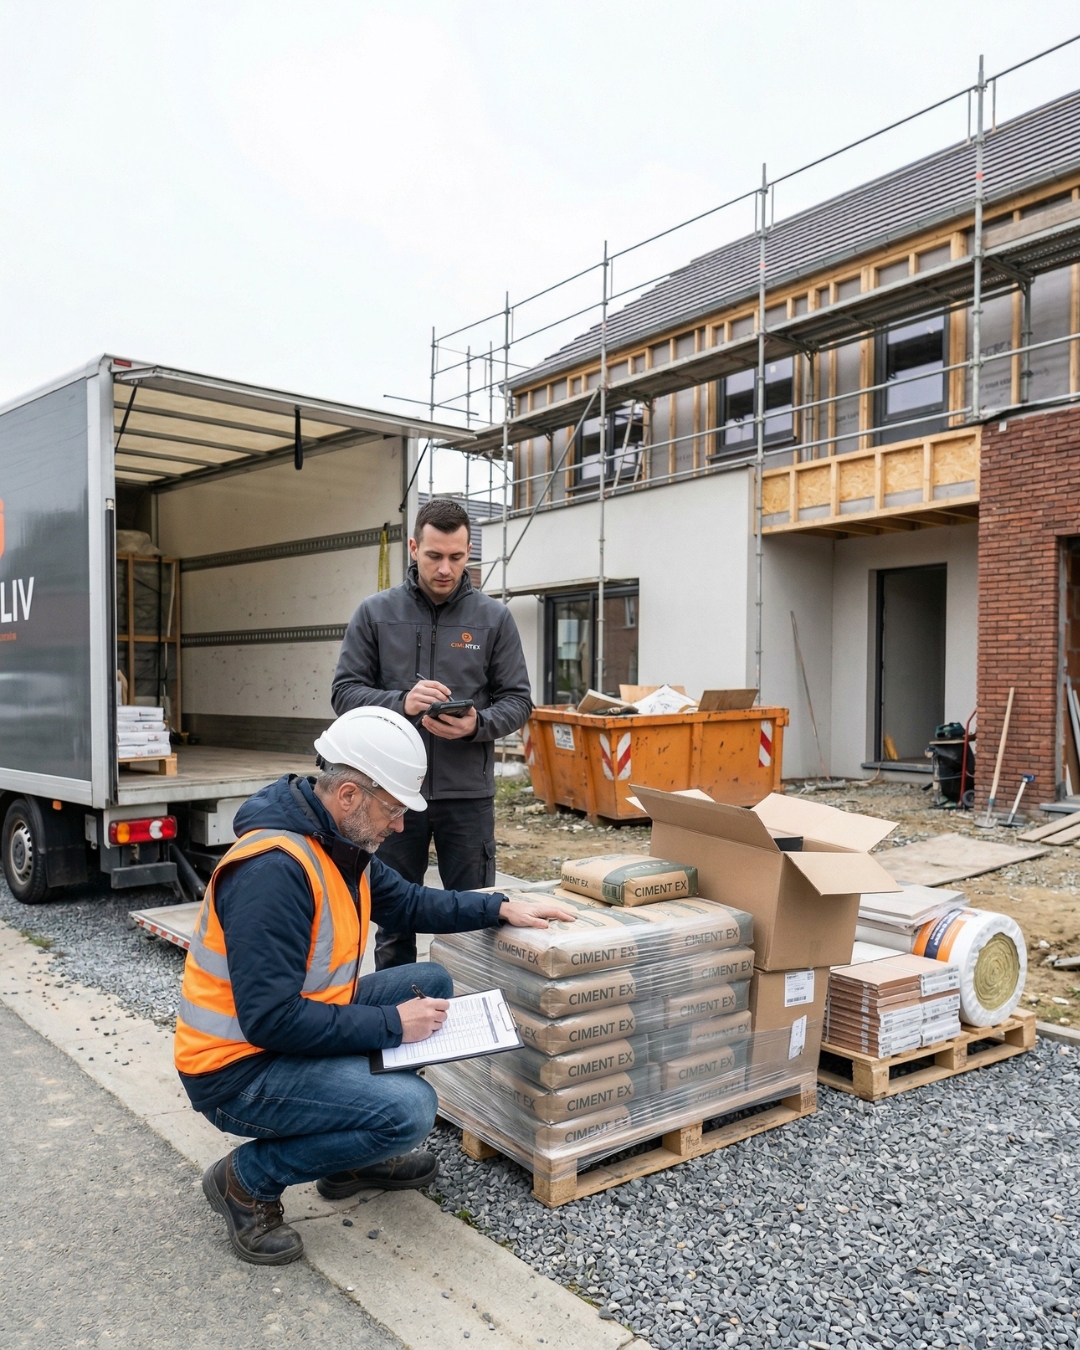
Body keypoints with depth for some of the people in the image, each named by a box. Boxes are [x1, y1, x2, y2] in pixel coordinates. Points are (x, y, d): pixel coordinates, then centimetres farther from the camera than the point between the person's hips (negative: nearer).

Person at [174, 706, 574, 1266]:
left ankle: (357, 1155, 18)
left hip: (296, 1022, 10)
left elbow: (406, 902, 16)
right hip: (236, 1071, -9)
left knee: (431, 984, 8)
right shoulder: (273, 869, -29)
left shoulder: (340, 843, 1)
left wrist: (502, 909, 6)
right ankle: (248, 1178, -2)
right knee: (409, 1109, -23)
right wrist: (393, 1023, -24)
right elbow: (271, 1020, -30)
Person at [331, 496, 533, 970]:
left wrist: (478, 725, -19)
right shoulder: (375, 613, 2)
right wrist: (400, 702, -20)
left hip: (468, 792, 0)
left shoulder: (494, 617, 2)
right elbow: (345, 691, -1)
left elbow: (517, 700, 2)